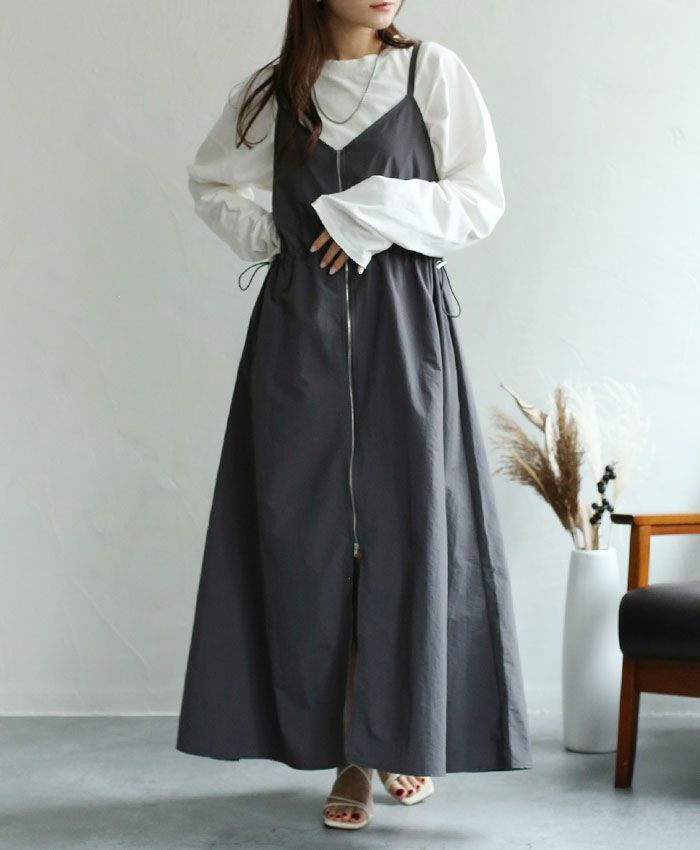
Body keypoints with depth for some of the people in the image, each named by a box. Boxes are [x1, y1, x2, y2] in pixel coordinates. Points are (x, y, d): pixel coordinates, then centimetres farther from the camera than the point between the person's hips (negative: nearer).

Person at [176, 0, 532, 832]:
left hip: (403, 326, -2)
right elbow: (211, 183, 22)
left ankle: (408, 736, 13)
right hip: (299, 331, 2)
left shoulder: (434, 72, 2)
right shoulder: (271, 91, 8)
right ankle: (347, 756, 6)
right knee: (310, 531, -1)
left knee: (408, 526, -3)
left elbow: (483, 201, 0)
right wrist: (268, 240, 6)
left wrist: (380, 212, -12)